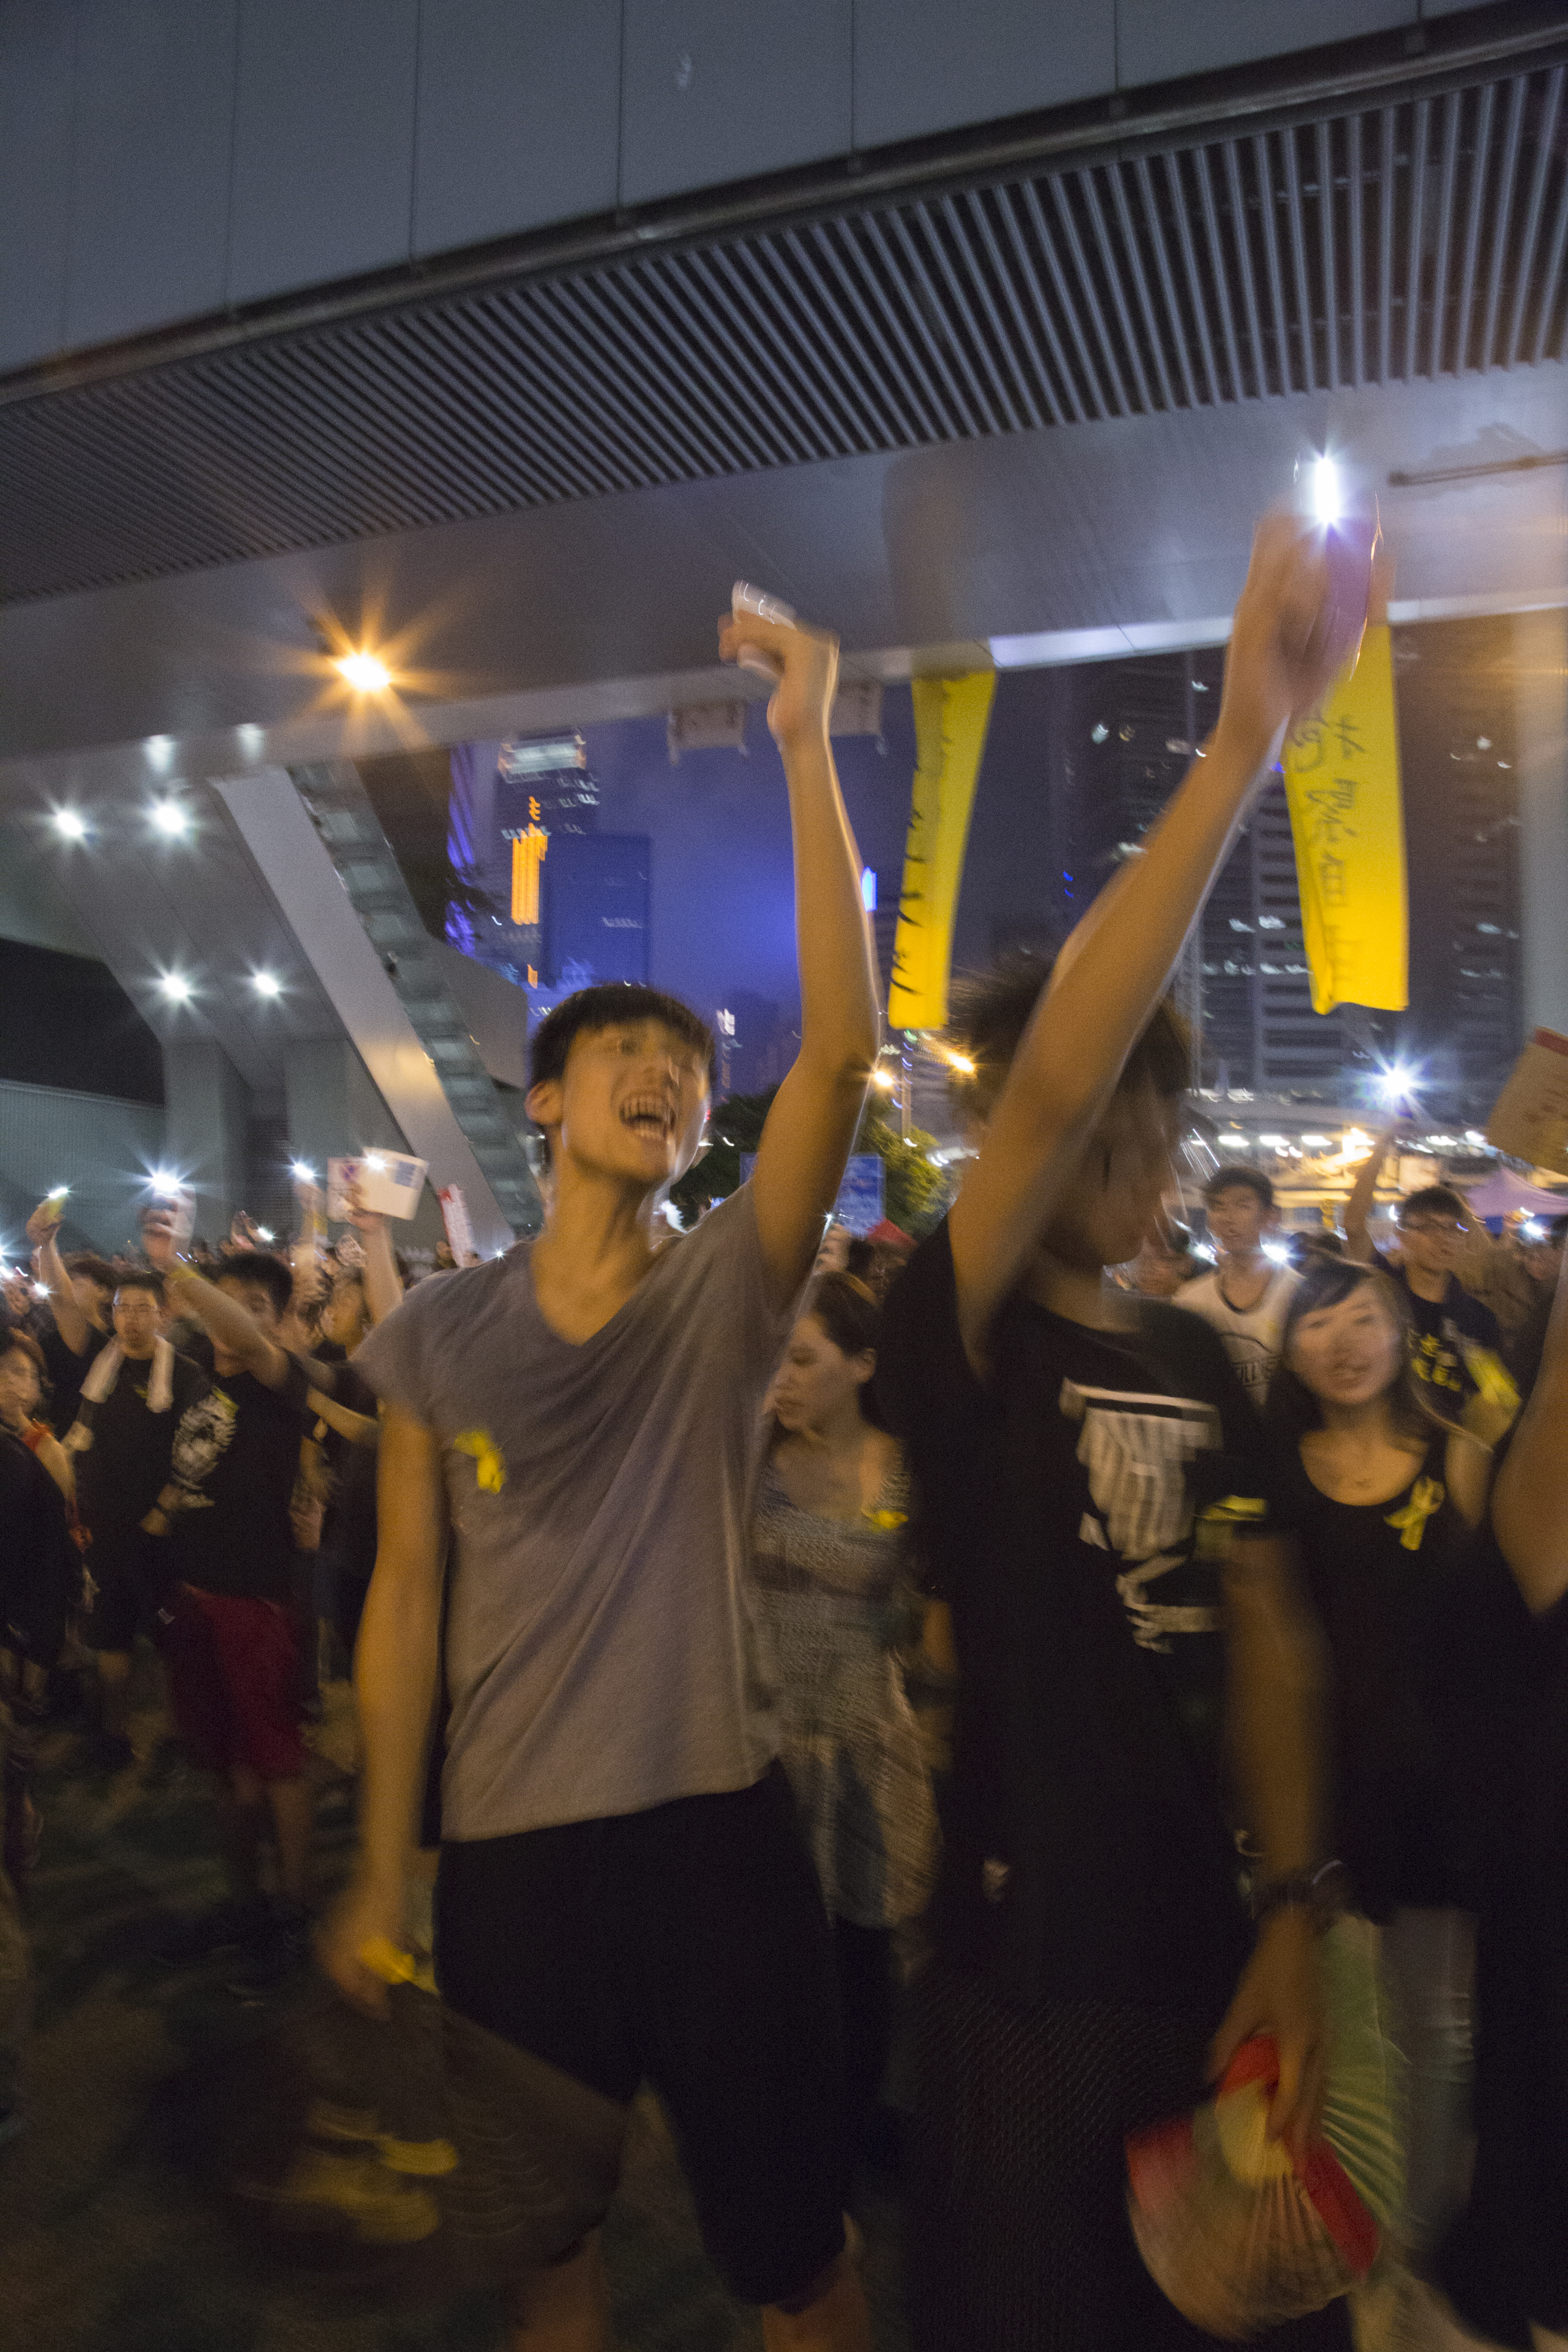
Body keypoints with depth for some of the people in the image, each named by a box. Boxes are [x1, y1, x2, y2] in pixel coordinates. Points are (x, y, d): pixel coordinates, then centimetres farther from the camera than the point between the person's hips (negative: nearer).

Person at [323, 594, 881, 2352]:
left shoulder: (727, 1289, -5)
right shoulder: (437, 1332, 0)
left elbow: (841, 1049, -18)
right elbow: (407, 1595, 2)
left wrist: (805, 749, -21)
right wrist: (379, 1873, 2)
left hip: (719, 1826, -1)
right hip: (504, 1850, 2)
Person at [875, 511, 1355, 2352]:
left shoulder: (1200, 1359, 4)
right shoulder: (960, 1336, -14)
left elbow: (1264, 1630, 5)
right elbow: (1046, 1084, -31)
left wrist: (1290, 1912, -3)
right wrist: (1236, 755, -34)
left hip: (1205, 1955, 6)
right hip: (1029, 1971, -5)